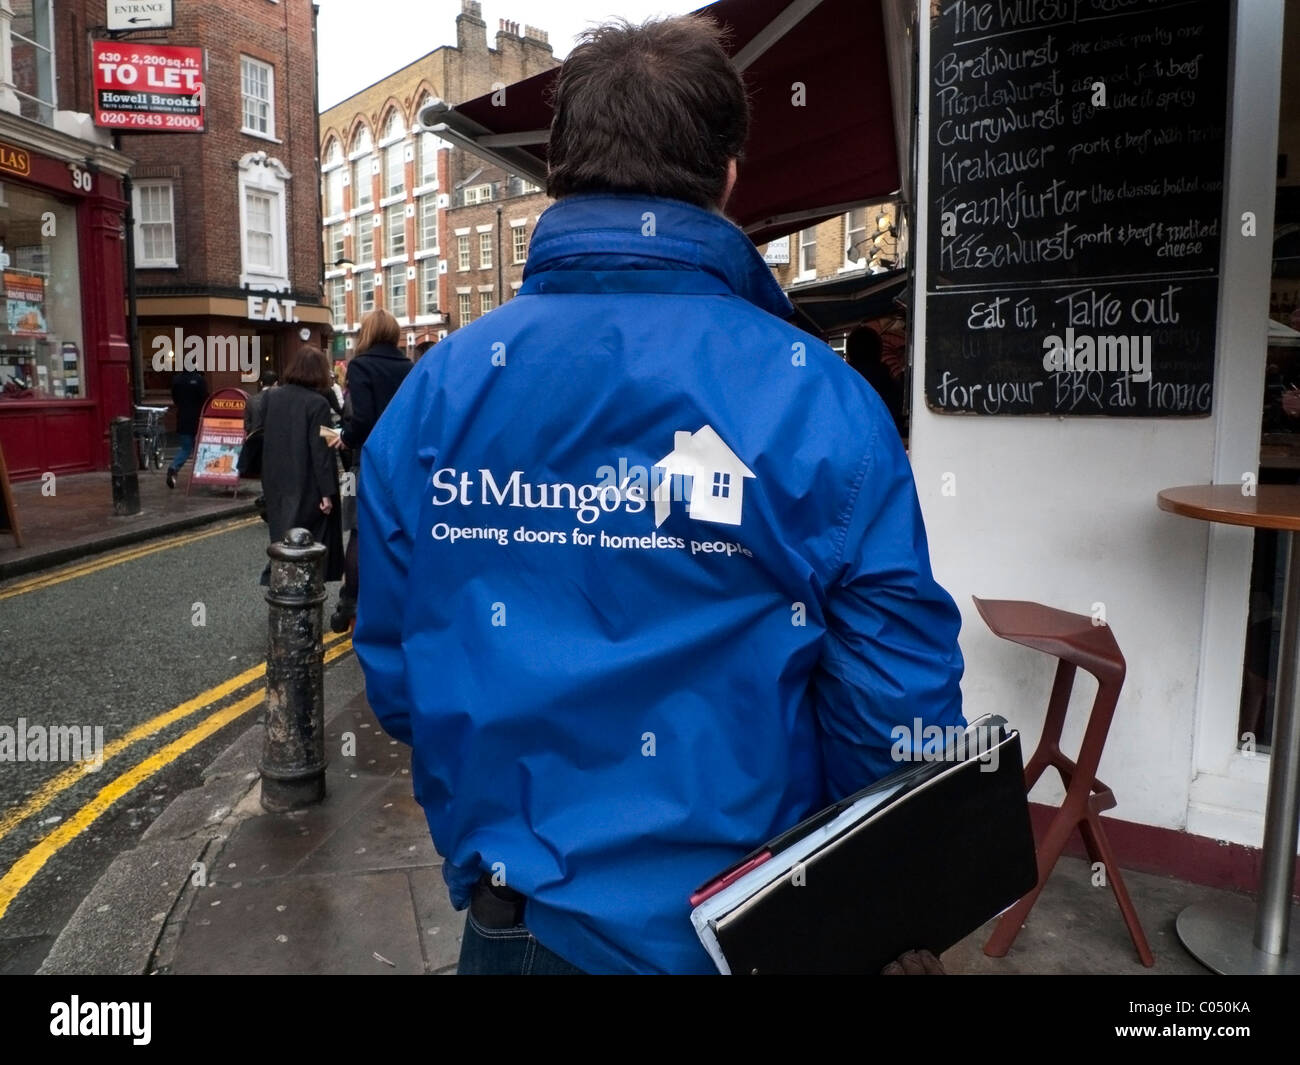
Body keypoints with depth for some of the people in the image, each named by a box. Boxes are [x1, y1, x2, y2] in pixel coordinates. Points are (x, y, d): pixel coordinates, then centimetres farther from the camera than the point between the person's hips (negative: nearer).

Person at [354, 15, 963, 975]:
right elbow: (899, 704, -16)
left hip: (513, 916, 3)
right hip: (731, 925, -1)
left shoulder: (434, 391, -10)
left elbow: (395, 676, -2)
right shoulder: (819, 400, -19)